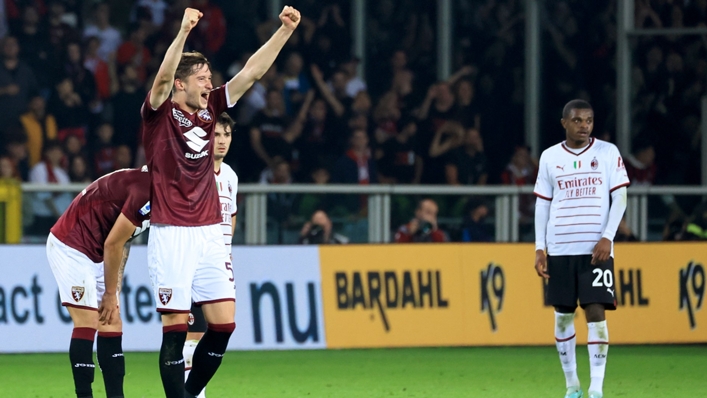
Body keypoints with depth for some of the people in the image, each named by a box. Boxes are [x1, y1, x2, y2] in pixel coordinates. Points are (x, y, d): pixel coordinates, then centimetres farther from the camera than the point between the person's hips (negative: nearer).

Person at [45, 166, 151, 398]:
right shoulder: (146, 191, -24)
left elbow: (123, 241, 12)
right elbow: (112, 244, -18)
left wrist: (114, 290, 7)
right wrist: (110, 293, -7)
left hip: (95, 254, 9)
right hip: (70, 246, -9)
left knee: (111, 326, 4)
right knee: (87, 323, -11)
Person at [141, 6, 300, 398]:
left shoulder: (209, 109, 11)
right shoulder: (159, 113, -5)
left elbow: (252, 72, 9)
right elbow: (163, 78, -25)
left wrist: (285, 31, 1)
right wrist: (183, 32, -38)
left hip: (210, 233, 6)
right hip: (172, 235, -6)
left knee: (223, 323, 2)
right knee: (175, 328, -6)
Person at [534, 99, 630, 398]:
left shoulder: (608, 152, 2)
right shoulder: (550, 157, 8)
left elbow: (620, 196, 0)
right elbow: (542, 203, 11)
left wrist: (607, 238, -11)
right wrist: (539, 248, 3)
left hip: (596, 249, -2)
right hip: (560, 249, 2)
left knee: (596, 312, -11)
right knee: (563, 315, 5)